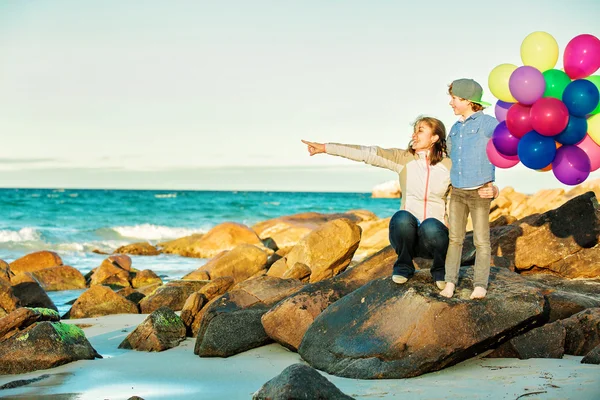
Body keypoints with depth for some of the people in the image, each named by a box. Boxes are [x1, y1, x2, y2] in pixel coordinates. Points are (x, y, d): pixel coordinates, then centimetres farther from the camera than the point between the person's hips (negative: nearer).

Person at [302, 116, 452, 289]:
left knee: (430, 226, -36)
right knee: (402, 217, -33)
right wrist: (325, 148, -9)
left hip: (434, 230, -1)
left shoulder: (449, 166, 0)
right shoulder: (403, 158, 4)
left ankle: (440, 268, -3)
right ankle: (404, 266, -3)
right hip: (407, 231, 1)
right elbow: (367, 153, -3)